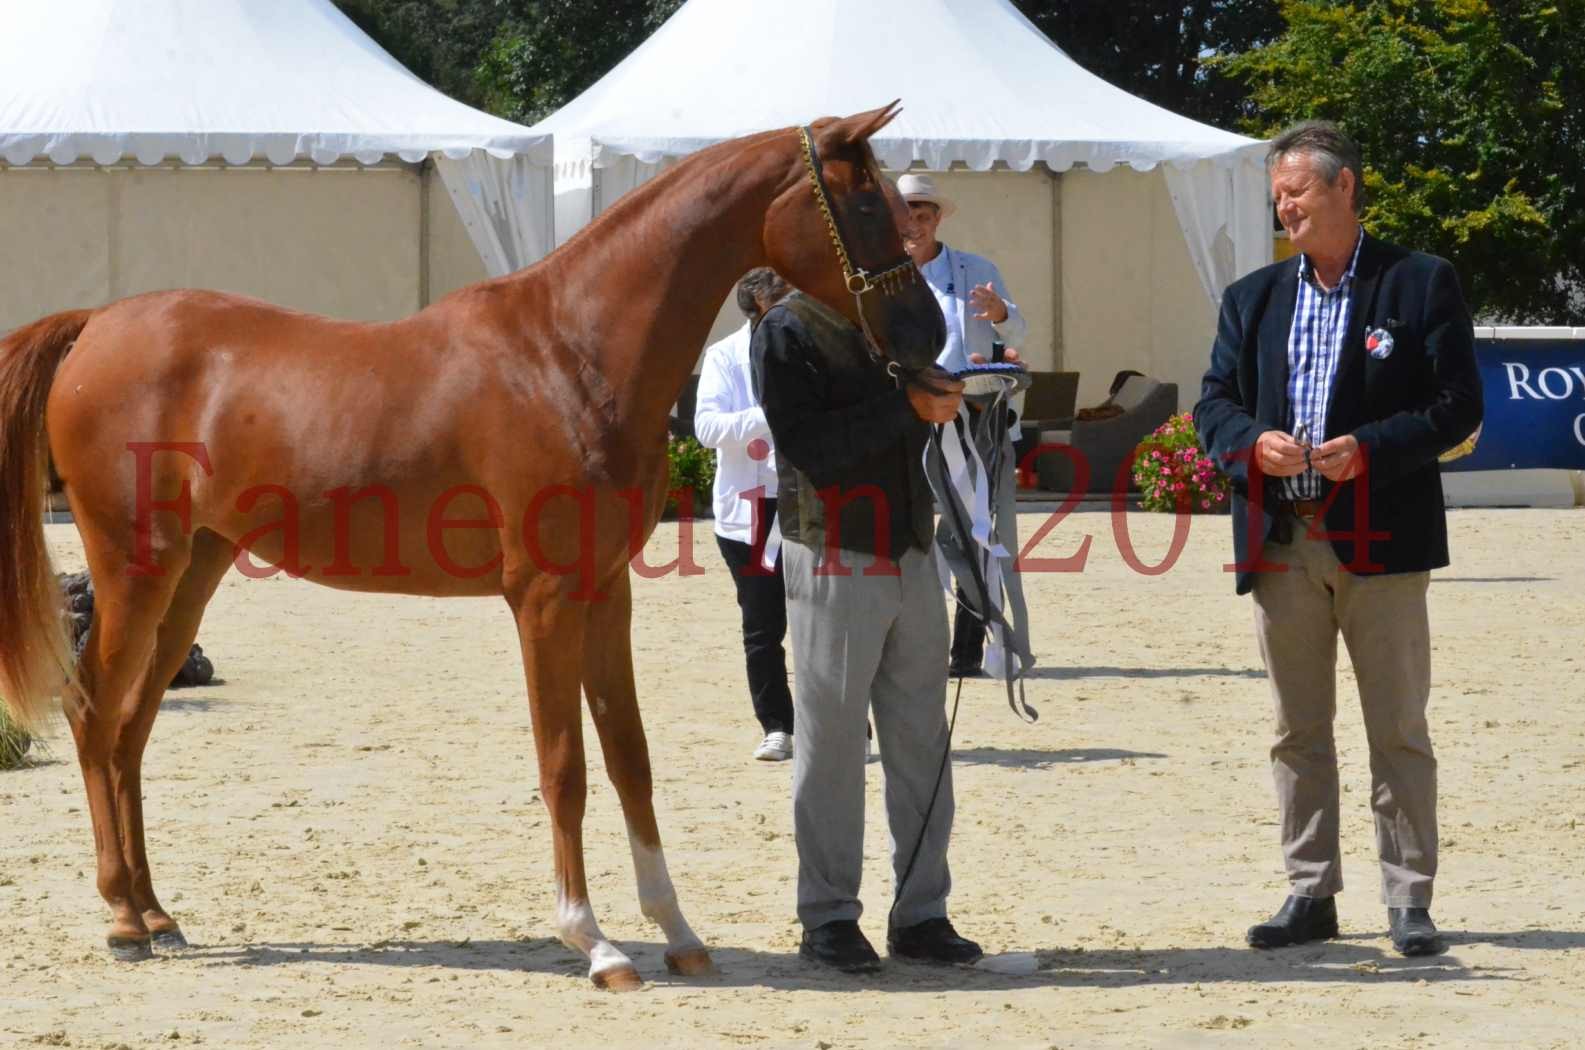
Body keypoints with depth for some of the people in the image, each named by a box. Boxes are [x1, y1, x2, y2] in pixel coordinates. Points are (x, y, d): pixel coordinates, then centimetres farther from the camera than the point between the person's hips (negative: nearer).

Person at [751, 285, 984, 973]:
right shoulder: (788, 331, -9)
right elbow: (811, 449, -19)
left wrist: (947, 394, 0)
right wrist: (907, 406, -22)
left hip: (914, 561, 6)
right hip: (836, 564, -6)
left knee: (921, 741, 8)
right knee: (832, 742, 1)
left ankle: (921, 912, 14)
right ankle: (828, 917, 9)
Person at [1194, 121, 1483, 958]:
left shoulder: (1421, 284, 0)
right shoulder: (1253, 298, 14)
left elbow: (1457, 406, -5)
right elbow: (1214, 403, 11)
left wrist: (1368, 448, -18)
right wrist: (1253, 442, -11)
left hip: (1380, 540, -4)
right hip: (1282, 541, 4)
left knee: (1398, 729, 0)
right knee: (1298, 730, 7)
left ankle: (1408, 900, 4)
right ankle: (1310, 893, 14)